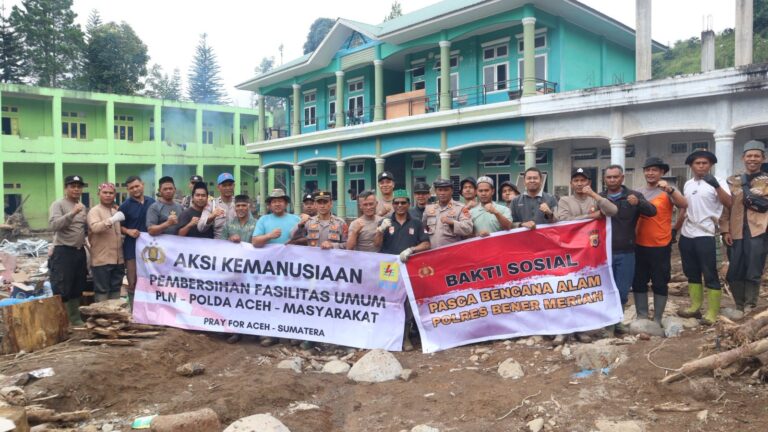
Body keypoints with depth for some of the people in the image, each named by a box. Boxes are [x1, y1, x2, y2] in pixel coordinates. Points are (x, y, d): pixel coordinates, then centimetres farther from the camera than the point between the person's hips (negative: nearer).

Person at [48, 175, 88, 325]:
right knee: (61, 291, -6)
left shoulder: (84, 207, 14)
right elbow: (53, 225, -23)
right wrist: (72, 213, -31)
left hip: (80, 251, 7)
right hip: (63, 252, -7)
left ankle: (75, 319, 24)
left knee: (77, 290, 15)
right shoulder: (58, 204, -7)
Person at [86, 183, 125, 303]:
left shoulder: (116, 211, 16)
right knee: (102, 291, -1)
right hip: (102, 260, -7)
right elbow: (95, 227, -24)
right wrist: (113, 219, -30)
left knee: (116, 290, 13)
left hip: (118, 259, 7)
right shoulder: (94, 211, -5)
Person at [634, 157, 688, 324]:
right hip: (639, 245, 4)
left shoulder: (668, 191, -4)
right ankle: (641, 317, 22)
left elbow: (684, 205, -22)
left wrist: (669, 189, -36)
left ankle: (657, 320, 15)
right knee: (638, 282, 10)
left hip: (661, 246, -4)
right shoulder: (638, 192, 7)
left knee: (660, 284, 5)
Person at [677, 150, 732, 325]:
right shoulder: (688, 184, 12)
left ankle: (712, 314, 5)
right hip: (686, 235, 7)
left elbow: (729, 204, -21)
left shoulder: (716, 182, -6)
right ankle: (695, 307, 24)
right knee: (692, 274, 13)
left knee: (710, 276, -1)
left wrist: (716, 185, -32)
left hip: (705, 236, -7)